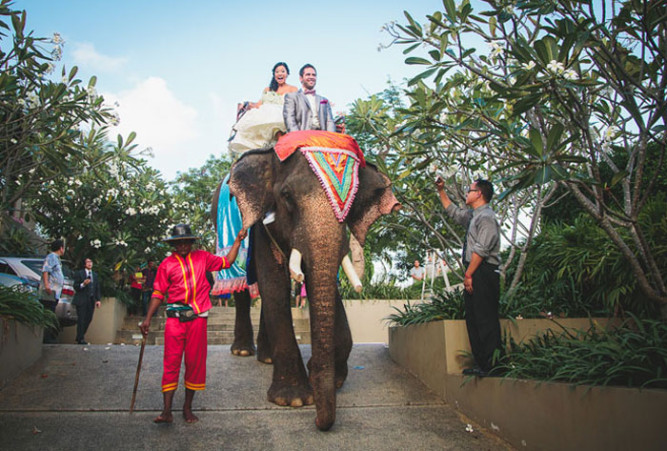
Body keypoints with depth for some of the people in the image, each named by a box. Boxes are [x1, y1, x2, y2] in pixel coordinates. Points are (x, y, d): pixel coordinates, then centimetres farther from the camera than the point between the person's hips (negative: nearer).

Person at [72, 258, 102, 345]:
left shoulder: (95, 275, 18)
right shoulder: (79, 273, 2)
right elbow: (75, 287, -3)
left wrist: (98, 300, 8)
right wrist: (83, 284, -21)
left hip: (91, 301, 5)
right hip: (81, 300, -5)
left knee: (88, 319, 5)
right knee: (81, 320, -6)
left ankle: (80, 337, 19)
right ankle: (80, 339, -1)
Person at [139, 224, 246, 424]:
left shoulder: (202, 257, 11)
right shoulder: (167, 264, 6)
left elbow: (227, 262, 19)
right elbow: (158, 293, 6)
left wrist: (238, 240, 15)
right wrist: (148, 318, 0)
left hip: (197, 318, 2)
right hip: (175, 318, -2)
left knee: (195, 362, 5)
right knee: (171, 362, -6)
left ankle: (188, 408, 18)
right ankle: (167, 410, -3)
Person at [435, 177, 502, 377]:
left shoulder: (486, 216, -10)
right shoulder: (473, 216, 20)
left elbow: (481, 249, -18)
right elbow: (452, 211, 37)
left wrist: (468, 274, -19)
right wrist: (441, 191, 33)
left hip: (483, 273, -10)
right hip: (474, 274, 10)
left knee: (485, 319, -8)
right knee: (472, 318, 10)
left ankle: (490, 365, -5)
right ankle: (481, 364, 15)